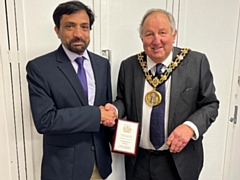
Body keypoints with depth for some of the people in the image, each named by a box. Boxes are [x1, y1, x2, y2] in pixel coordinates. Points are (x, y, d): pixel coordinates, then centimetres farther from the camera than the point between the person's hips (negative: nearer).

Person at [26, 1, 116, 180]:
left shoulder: (102, 64, 2)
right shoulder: (39, 67, -14)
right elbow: (44, 120, -21)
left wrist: (110, 114, -12)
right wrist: (96, 114, -21)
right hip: (63, 164, -4)